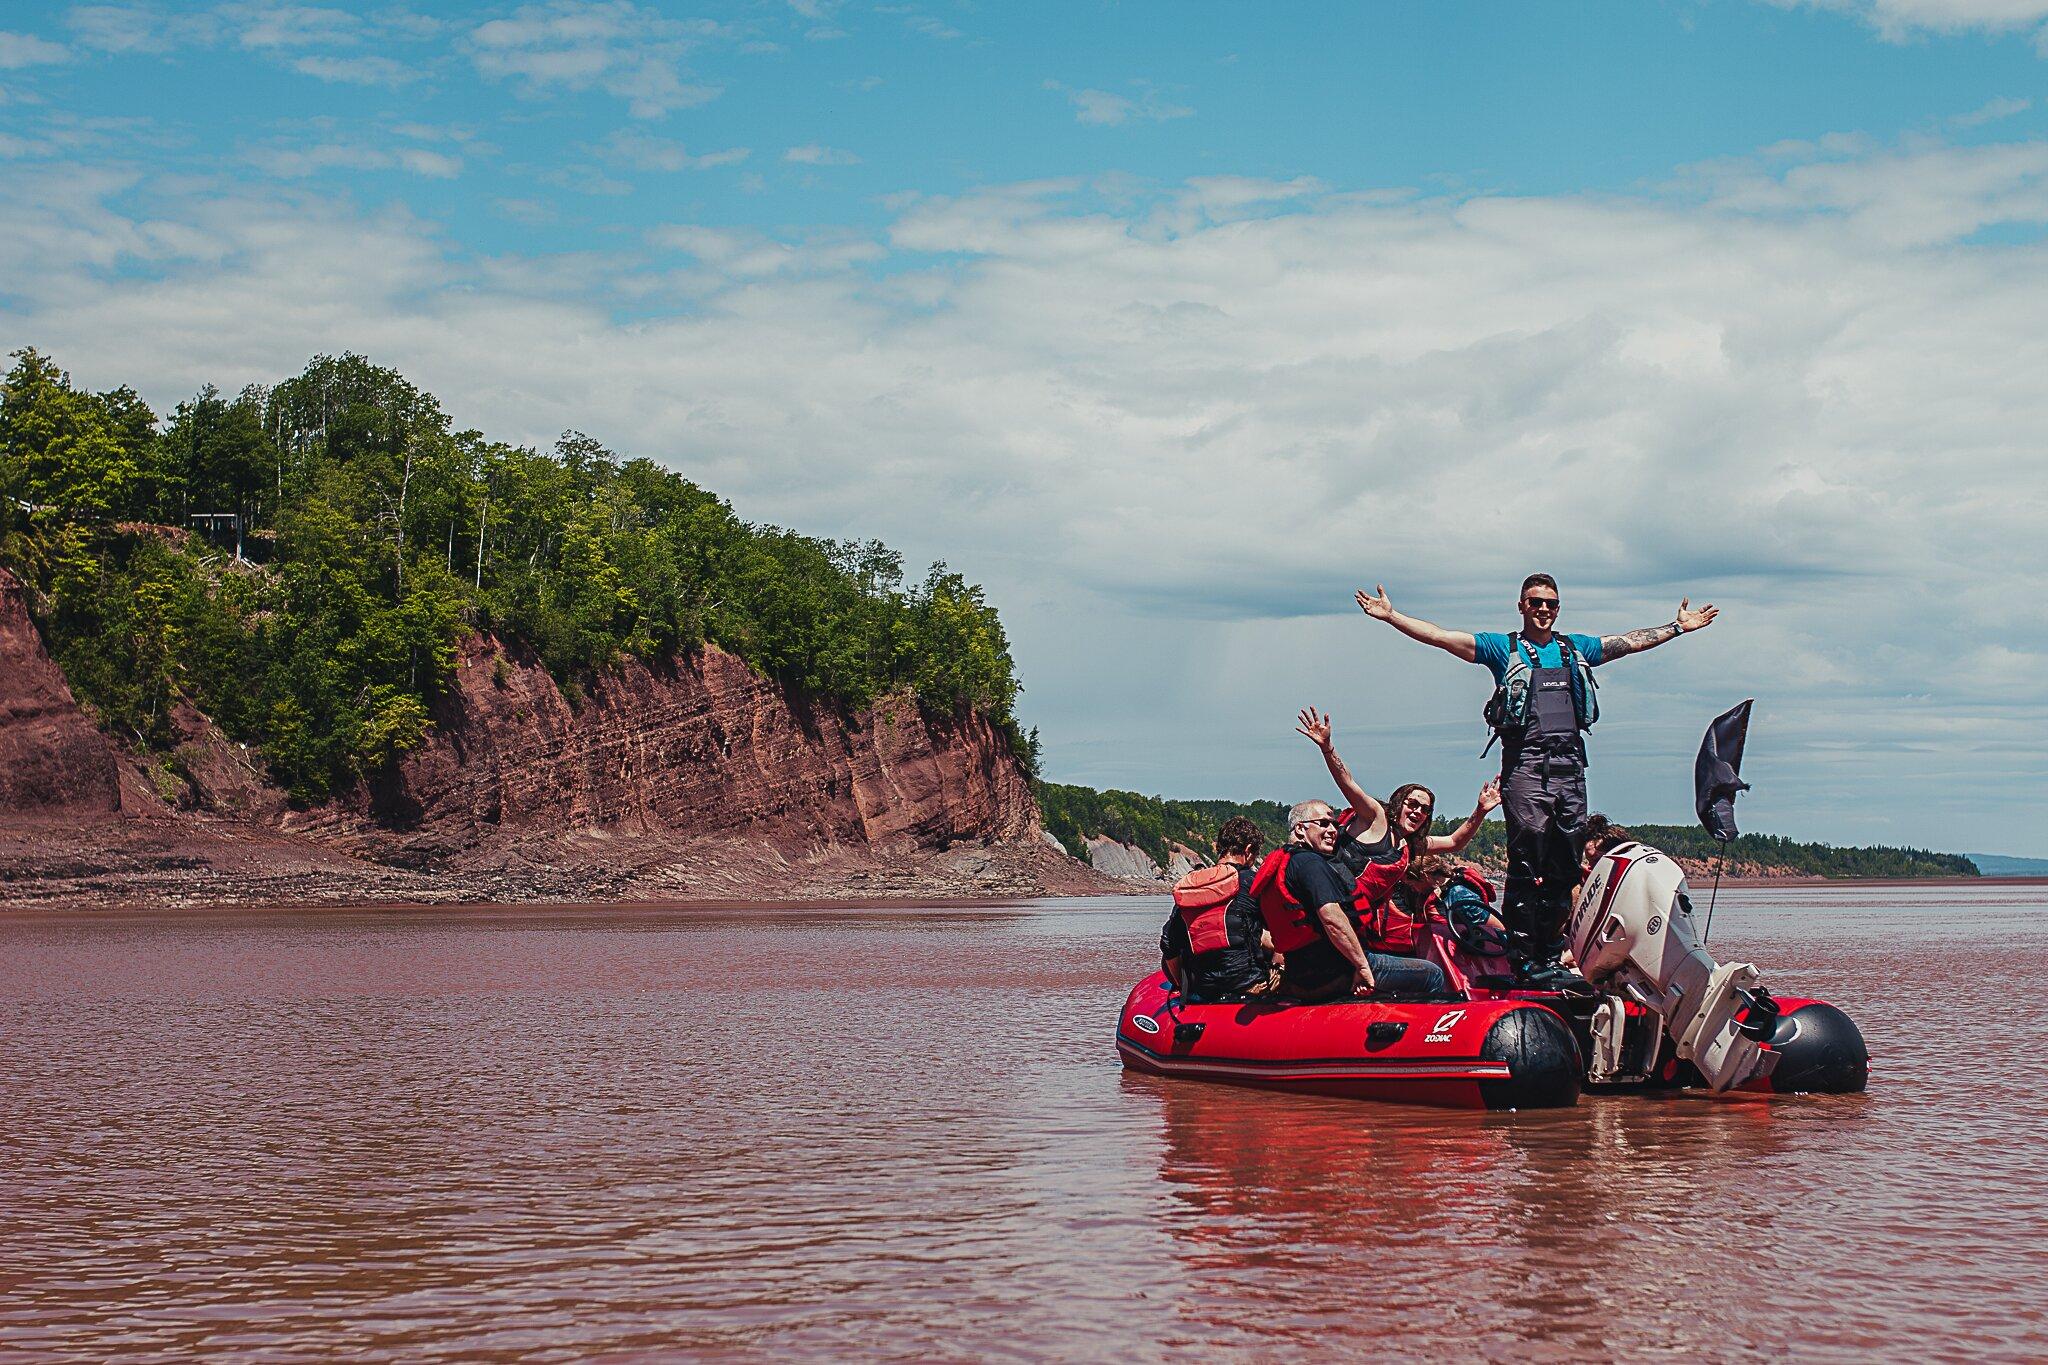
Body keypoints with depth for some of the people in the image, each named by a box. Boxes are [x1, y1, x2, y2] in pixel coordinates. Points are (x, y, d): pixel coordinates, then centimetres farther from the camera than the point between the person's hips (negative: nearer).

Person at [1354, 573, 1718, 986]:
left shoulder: (1576, 648, 21)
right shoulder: (1503, 648, 9)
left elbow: (1633, 642, 31)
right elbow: (1440, 637, 3)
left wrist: (1678, 626, 36)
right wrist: (1391, 616, -5)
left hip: (1569, 765, 5)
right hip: (1525, 763, -5)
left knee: (1563, 869, 4)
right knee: (1526, 866, -11)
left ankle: (1550, 956, 9)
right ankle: (1524, 960, -11)